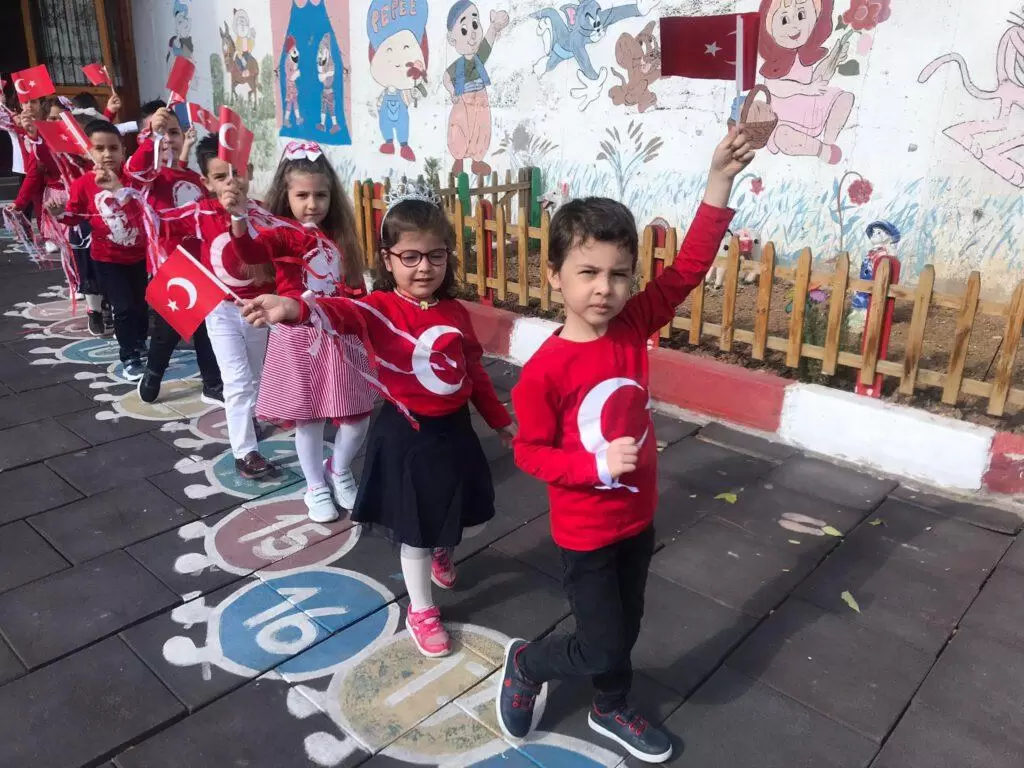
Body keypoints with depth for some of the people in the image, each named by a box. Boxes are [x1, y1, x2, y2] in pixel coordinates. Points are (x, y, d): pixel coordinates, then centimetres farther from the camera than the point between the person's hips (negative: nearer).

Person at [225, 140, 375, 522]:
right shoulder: (282, 234, -10)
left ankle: (339, 470, 34)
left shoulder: (340, 237, 6)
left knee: (357, 417, 5)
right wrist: (239, 218, -52)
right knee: (308, 418, 8)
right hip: (300, 336, -4)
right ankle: (316, 487, 29)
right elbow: (252, 252, -33)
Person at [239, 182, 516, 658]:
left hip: (455, 430, 5)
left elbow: (474, 372, 12)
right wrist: (297, 309, -60)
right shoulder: (382, 308, -15)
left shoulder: (455, 313, 2)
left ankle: (441, 550, 54)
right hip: (406, 435, -5)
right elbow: (345, 313, -38)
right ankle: (421, 612, 35)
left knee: (472, 521, 19)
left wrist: (500, 420, 19)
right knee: (416, 532, 10)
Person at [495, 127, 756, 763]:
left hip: (638, 516, 5)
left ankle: (611, 710, 49)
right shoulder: (545, 370, -23)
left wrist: (719, 183, -24)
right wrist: (599, 464, -27)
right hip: (586, 532, -5)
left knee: (624, 628, 23)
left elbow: (688, 270, -15)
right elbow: (530, 452, -15)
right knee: (603, 647, 7)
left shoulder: (634, 325, -10)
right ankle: (525, 664, 36)